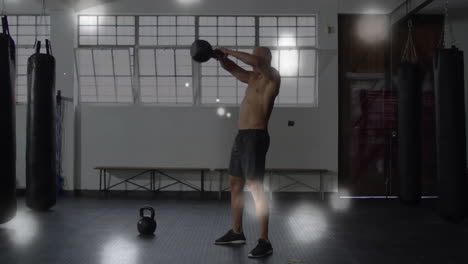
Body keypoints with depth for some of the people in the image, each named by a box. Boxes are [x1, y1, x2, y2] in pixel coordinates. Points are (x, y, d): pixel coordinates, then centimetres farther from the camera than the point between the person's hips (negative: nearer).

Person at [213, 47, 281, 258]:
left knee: (255, 187, -12)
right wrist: (221, 57, 0)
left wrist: (230, 52, -13)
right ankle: (236, 232, 26)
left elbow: (256, 62, -22)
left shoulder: (272, 77, -5)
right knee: (235, 183, 14)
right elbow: (231, 68, 21)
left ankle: (264, 242, -8)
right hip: (242, 136, 9)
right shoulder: (252, 78, 19)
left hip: (256, 137, -9)